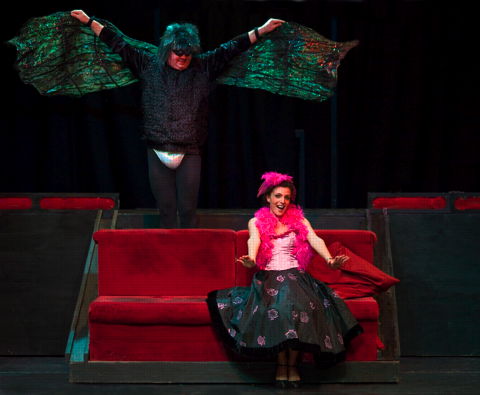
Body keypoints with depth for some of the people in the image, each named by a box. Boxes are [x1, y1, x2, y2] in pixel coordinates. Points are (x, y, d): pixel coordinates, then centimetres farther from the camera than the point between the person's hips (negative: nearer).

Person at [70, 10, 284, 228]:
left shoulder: (203, 68, 6)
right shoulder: (149, 66, 7)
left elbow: (231, 48, 3)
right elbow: (119, 45, 8)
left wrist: (261, 30, 0)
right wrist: (89, 21, 8)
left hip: (189, 154, -1)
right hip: (158, 153, 1)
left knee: (188, 210, 0)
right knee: (166, 210, 6)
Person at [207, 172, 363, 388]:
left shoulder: (299, 220, 17)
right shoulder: (256, 222, 14)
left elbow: (314, 240, -1)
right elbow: (254, 240, -9)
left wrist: (329, 259, -22)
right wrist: (251, 259, -33)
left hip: (295, 275, 1)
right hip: (268, 277, -1)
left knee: (300, 304, -33)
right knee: (277, 305, -35)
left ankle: (292, 362, -22)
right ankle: (281, 362, -25)